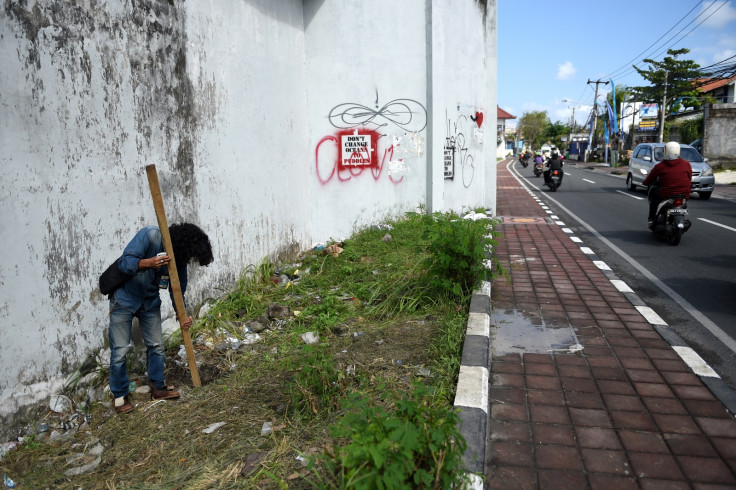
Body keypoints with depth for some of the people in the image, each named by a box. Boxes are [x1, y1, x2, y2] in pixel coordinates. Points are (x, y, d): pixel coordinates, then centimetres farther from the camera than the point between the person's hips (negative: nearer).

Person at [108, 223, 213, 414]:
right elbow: (124, 262, -28)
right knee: (120, 350, -2)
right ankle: (120, 396, 13)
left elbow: (178, 289, 3)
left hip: (150, 302, 5)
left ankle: (158, 388, 24)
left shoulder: (179, 259, -7)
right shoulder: (150, 236, -25)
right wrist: (148, 263, -45)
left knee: (156, 346, 8)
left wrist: (181, 316, -8)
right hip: (124, 299, -5)